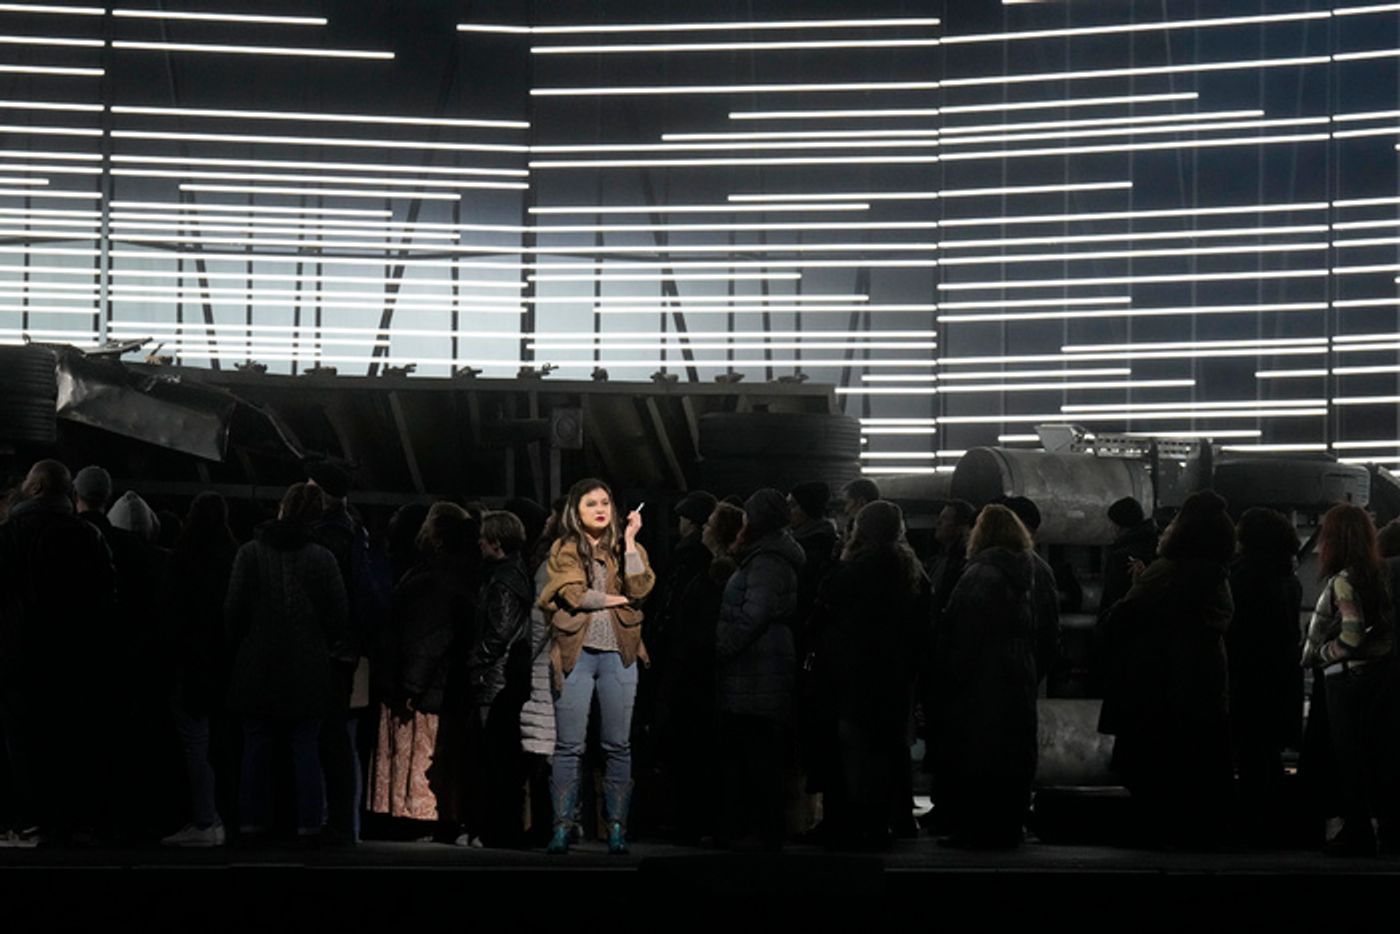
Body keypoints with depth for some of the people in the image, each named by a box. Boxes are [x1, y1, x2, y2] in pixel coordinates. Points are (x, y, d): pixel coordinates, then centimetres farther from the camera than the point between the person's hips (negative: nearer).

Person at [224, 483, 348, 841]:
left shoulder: (250, 553, -5)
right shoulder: (322, 558, -6)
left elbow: (233, 610, -4)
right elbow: (338, 615, -3)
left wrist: (237, 648, 11)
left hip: (258, 667, 1)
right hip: (307, 670, 0)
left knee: (257, 745, 9)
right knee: (306, 746, 5)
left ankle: (252, 818, 9)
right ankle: (308, 821, 4)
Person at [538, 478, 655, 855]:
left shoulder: (627, 549, 10)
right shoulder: (564, 550, 5)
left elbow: (640, 590, -8)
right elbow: (574, 594, -9)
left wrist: (630, 540, -8)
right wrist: (619, 599, -4)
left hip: (618, 654, 2)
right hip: (576, 653, -2)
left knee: (618, 746, 2)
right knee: (569, 746, -2)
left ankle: (617, 827, 7)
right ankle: (562, 827, 1)